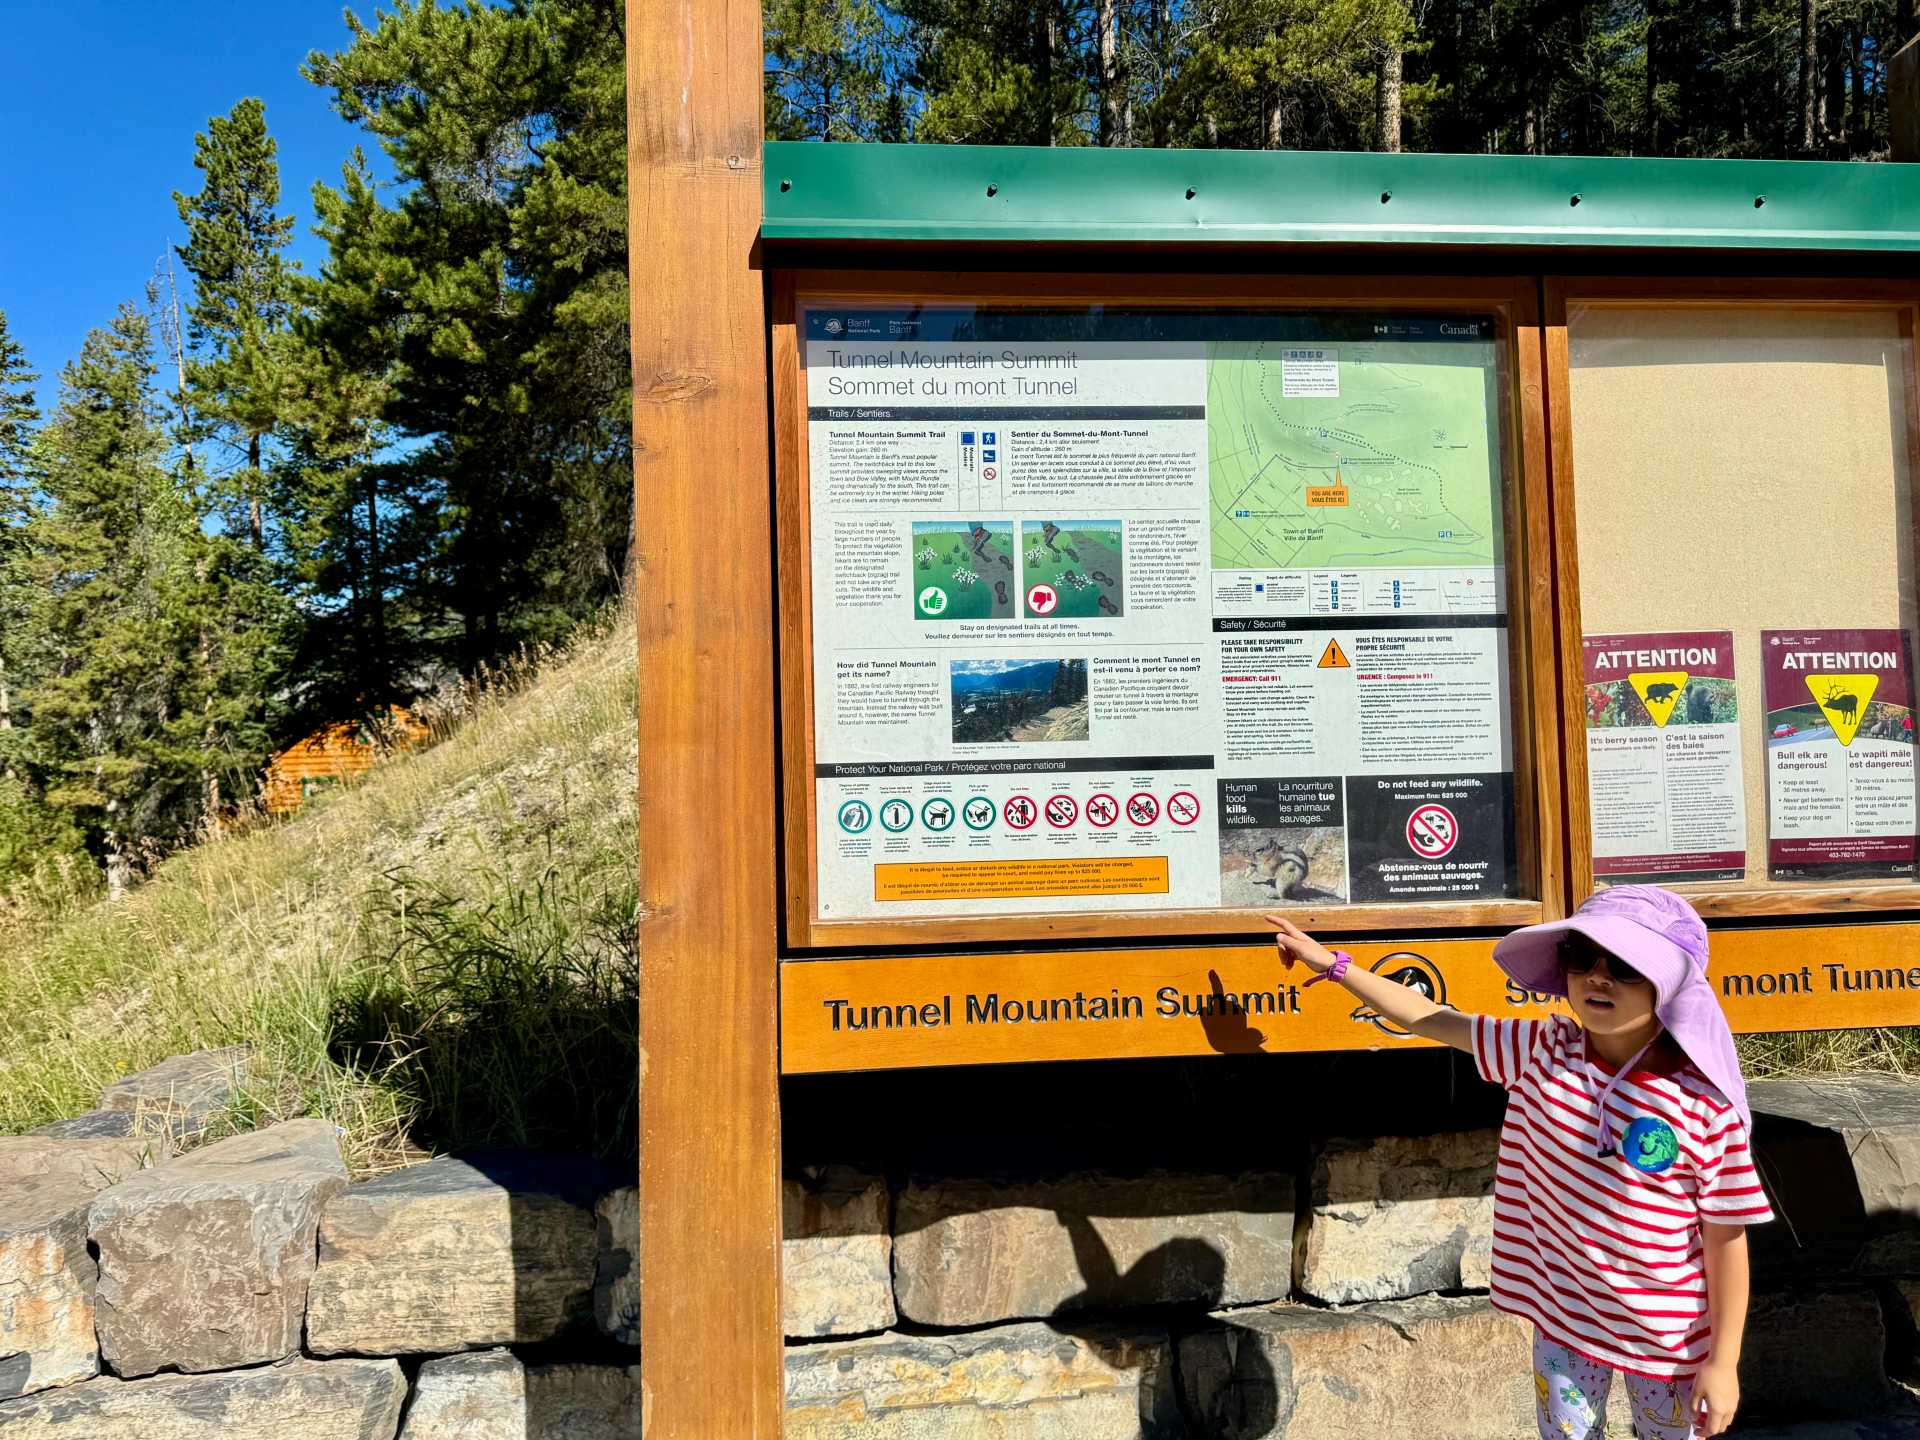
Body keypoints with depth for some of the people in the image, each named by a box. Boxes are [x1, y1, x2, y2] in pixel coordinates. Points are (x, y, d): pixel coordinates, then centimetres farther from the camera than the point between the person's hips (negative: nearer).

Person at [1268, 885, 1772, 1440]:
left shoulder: (1704, 1105, -20)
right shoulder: (1541, 1051, -11)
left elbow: (1727, 1240, -12)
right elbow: (1431, 1018, -3)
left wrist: (1723, 1361, -7)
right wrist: (1333, 963, -3)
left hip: (1664, 1332, -2)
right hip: (1563, 1312, 3)